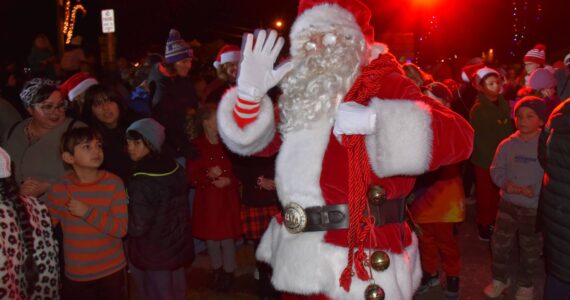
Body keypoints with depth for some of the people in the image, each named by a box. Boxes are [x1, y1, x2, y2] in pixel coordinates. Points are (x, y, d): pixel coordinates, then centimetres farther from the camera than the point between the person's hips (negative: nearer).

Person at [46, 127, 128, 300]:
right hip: (76, 275, 1)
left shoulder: (114, 183, -11)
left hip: (112, 271, 0)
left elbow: (121, 229, -13)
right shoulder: (60, 188, -8)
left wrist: (87, 212, -21)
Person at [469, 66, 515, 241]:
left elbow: (510, 131, 7)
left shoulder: (503, 104, 5)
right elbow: (479, 139, -13)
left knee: (498, 194, 12)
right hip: (485, 159, -5)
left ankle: (494, 224, 27)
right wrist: (491, 157, -18)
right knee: (485, 195, 5)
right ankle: (484, 227, 19)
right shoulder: (478, 109, -10)